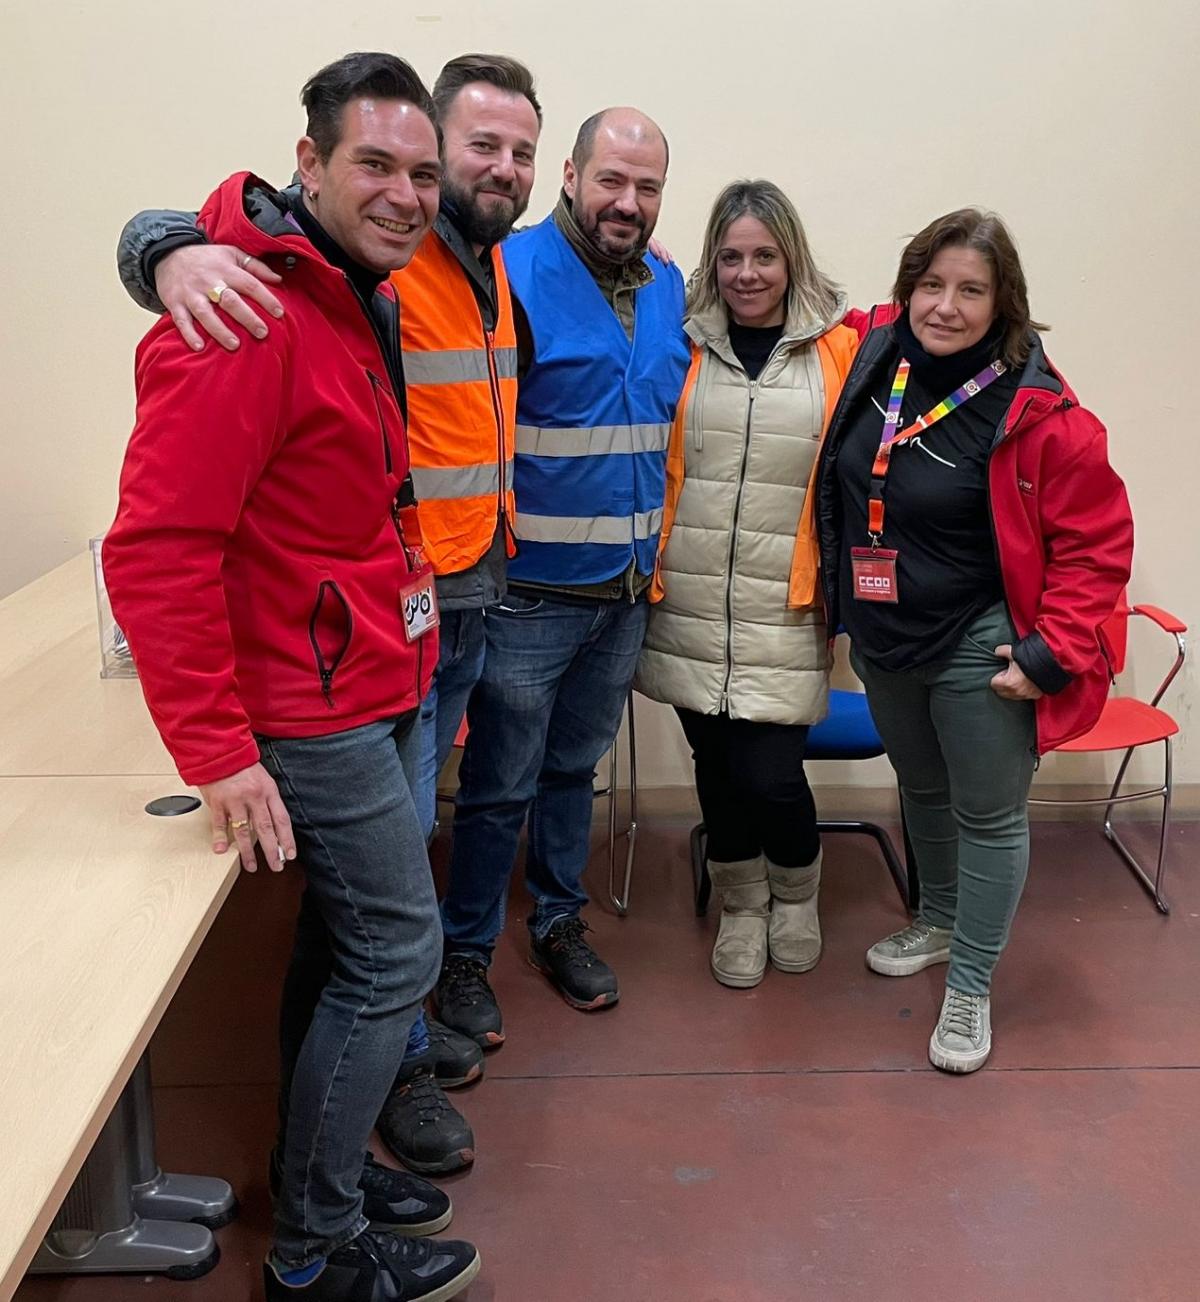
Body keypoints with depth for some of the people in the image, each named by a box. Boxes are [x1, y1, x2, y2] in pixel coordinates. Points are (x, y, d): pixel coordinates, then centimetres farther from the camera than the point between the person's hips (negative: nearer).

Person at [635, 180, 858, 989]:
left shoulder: (839, 350, 1)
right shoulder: (684, 344, 4)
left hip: (785, 612, -2)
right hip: (690, 604, 2)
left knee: (770, 774, -4)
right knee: (717, 765, 10)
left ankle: (796, 896, 28)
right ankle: (741, 907, 35)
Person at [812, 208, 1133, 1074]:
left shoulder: (1037, 413, -19)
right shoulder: (871, 360, -6)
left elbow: (1097, 541, -15)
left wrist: (1054, 655, -18)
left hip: (979, 648, -5)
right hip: (880, 639, 5)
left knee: (989, 815, 7)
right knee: (922, 790, 23)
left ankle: (970, 989, 23)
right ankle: (939, 922, 46)